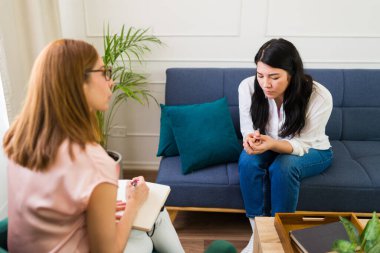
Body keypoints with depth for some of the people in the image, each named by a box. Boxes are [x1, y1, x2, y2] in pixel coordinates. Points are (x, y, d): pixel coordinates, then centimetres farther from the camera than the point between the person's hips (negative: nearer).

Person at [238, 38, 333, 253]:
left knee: (283, 167, -34)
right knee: (248, 161, -30)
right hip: (269, 146, 2)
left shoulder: (320, 97, -29)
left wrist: (272, 143, -46)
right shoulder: (248, 87, -23)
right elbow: (248, 131, -14)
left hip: (311, 150, -2)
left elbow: (301, 145, -25)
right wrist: (252, 140, -39)